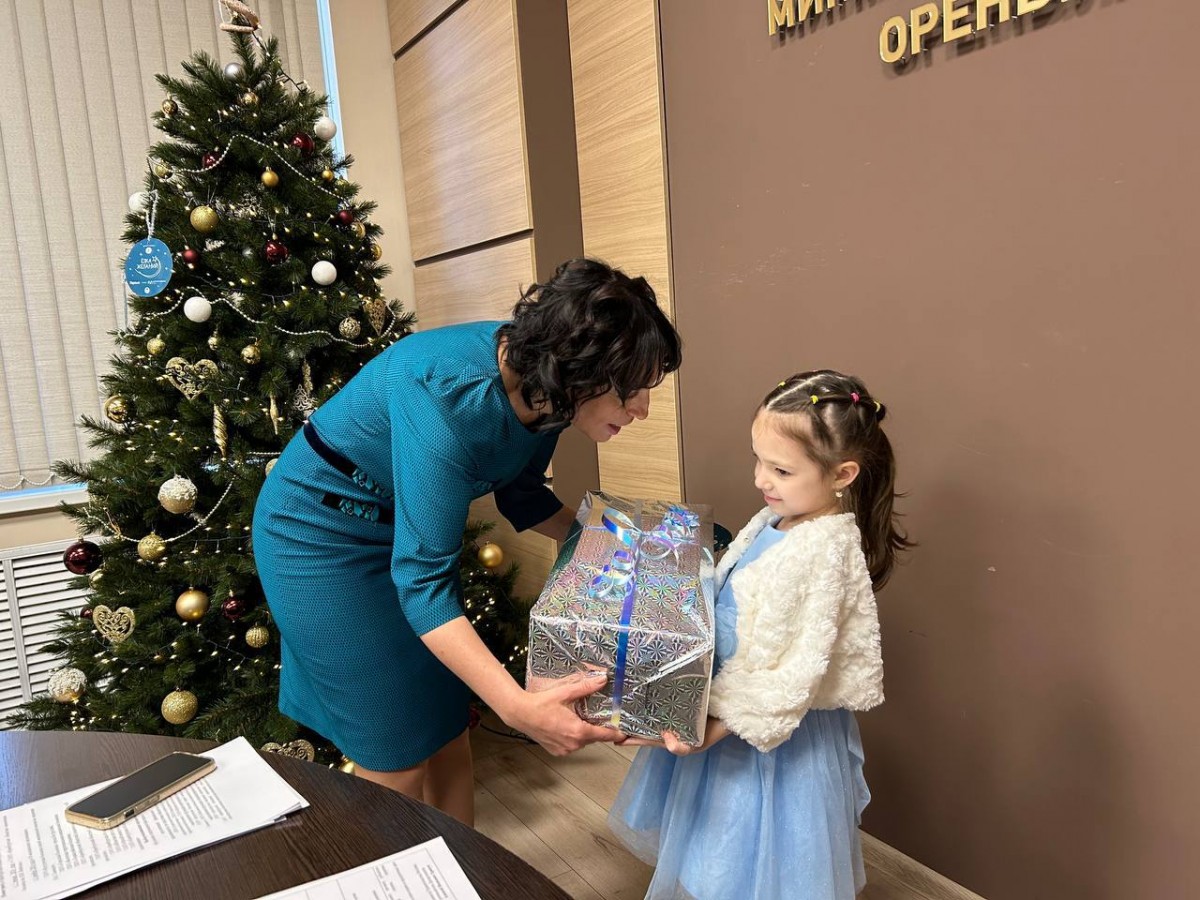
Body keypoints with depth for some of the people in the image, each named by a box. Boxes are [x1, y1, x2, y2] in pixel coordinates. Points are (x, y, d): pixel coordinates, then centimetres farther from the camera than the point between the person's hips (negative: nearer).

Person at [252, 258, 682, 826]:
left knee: (447, 725, 13)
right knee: (395, 758, 1)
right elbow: (423, 577, -36)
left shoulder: (542, 387, -13)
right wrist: (517, 707, -44)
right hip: (320, 533, -7)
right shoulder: (451, 397, -37)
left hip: (403, 521, 7)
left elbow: (520, 494, 5)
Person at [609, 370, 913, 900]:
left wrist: (722, 722, -28)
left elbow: (794, 670, -27)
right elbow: (729, 607, 10)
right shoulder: (777, 519, -1)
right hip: (725, 705, 8)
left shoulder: (825, 551, -27)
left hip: (776, 737, -8)